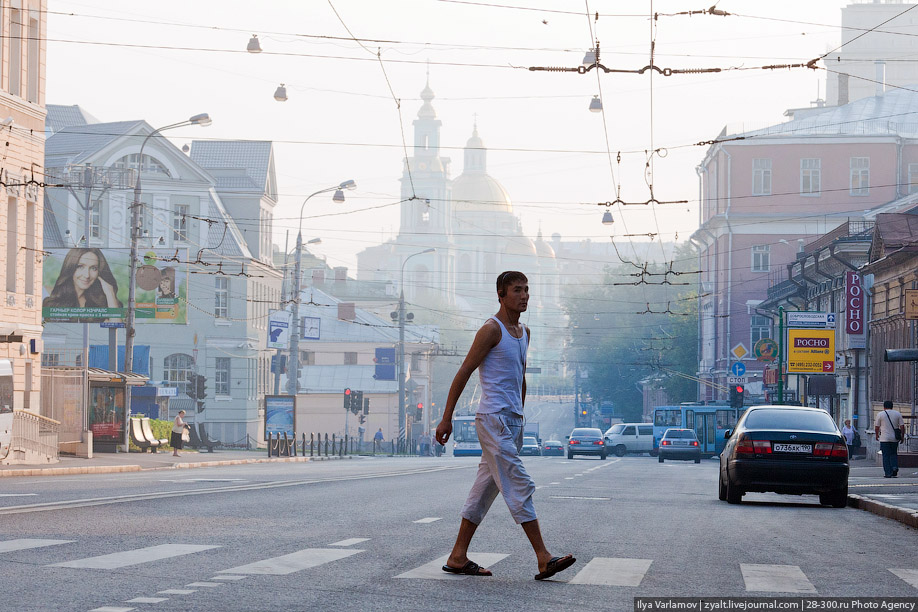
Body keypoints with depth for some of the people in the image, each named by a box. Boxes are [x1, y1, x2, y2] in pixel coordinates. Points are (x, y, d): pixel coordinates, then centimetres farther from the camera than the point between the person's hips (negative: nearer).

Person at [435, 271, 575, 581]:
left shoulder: (524, 332, 17)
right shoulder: (491, 329, -9)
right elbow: (463, 373, -10)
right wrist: (447, 418, -12)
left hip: (513, 421, 9)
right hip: (493, 419, -9)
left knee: (486, 487, 9)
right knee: (519, 487, -12)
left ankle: (458, 557, 13)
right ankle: (543, 558, -15)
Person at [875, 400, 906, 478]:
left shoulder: (880, 415, -1)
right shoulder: (898, 414, 4)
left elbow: (876, 427, 3)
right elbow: (902, 426, 2)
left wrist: (877, 435, 19)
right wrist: (902, 437, 11)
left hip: (884, 439, -2)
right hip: (895, 439, 2)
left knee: (886, 456, 2)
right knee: (894, 454, 17)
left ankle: (888, 473, 0)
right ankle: (895, 467, -6)